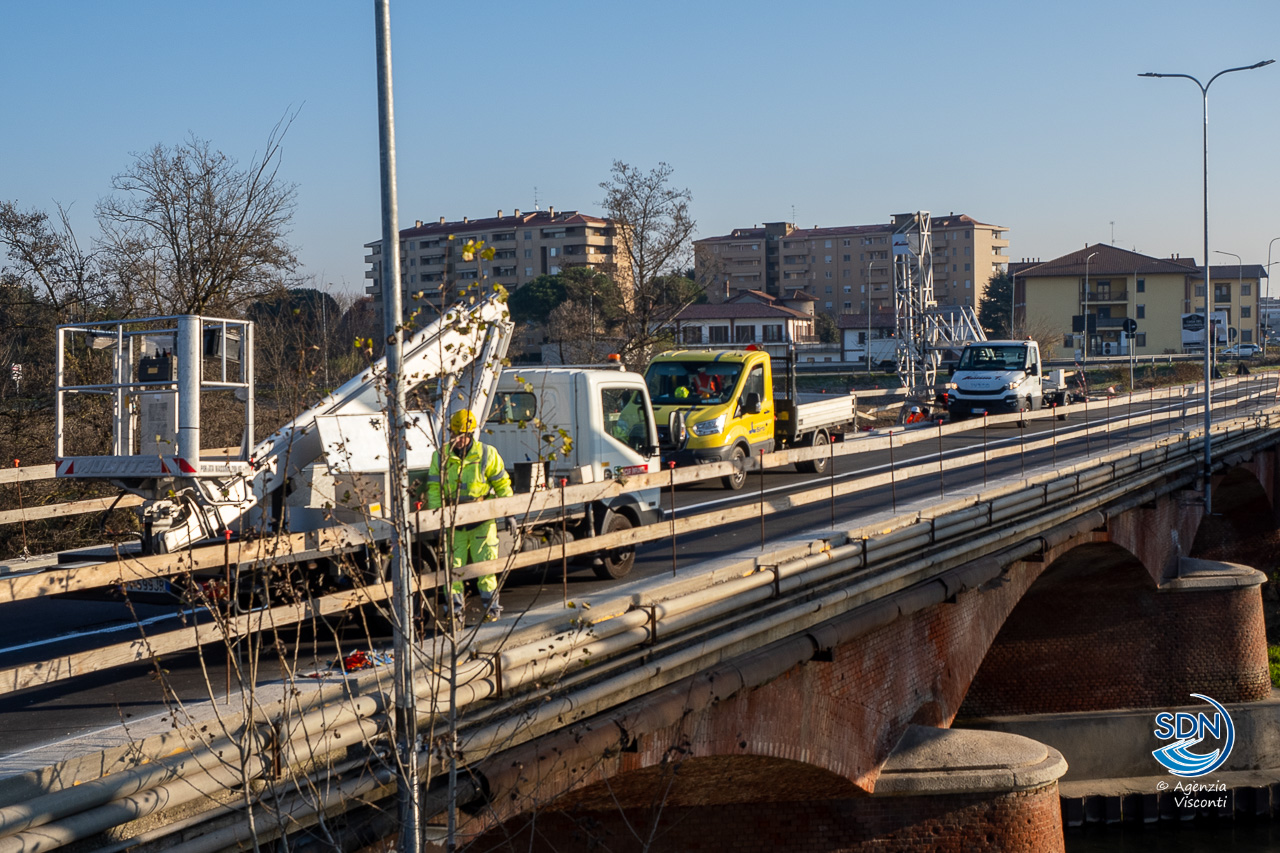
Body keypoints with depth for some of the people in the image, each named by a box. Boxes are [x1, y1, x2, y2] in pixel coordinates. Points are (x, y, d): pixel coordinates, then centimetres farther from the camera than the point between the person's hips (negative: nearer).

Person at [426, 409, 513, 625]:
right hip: (453, 521, 2)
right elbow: (434, 488, 2)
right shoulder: (440, 457, 2)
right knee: (452, 565, -1)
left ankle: (491, 603, 14)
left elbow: (502, 484, 3)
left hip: (482, 520, -2)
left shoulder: (487, 455, -2)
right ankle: (455, 608, 8)